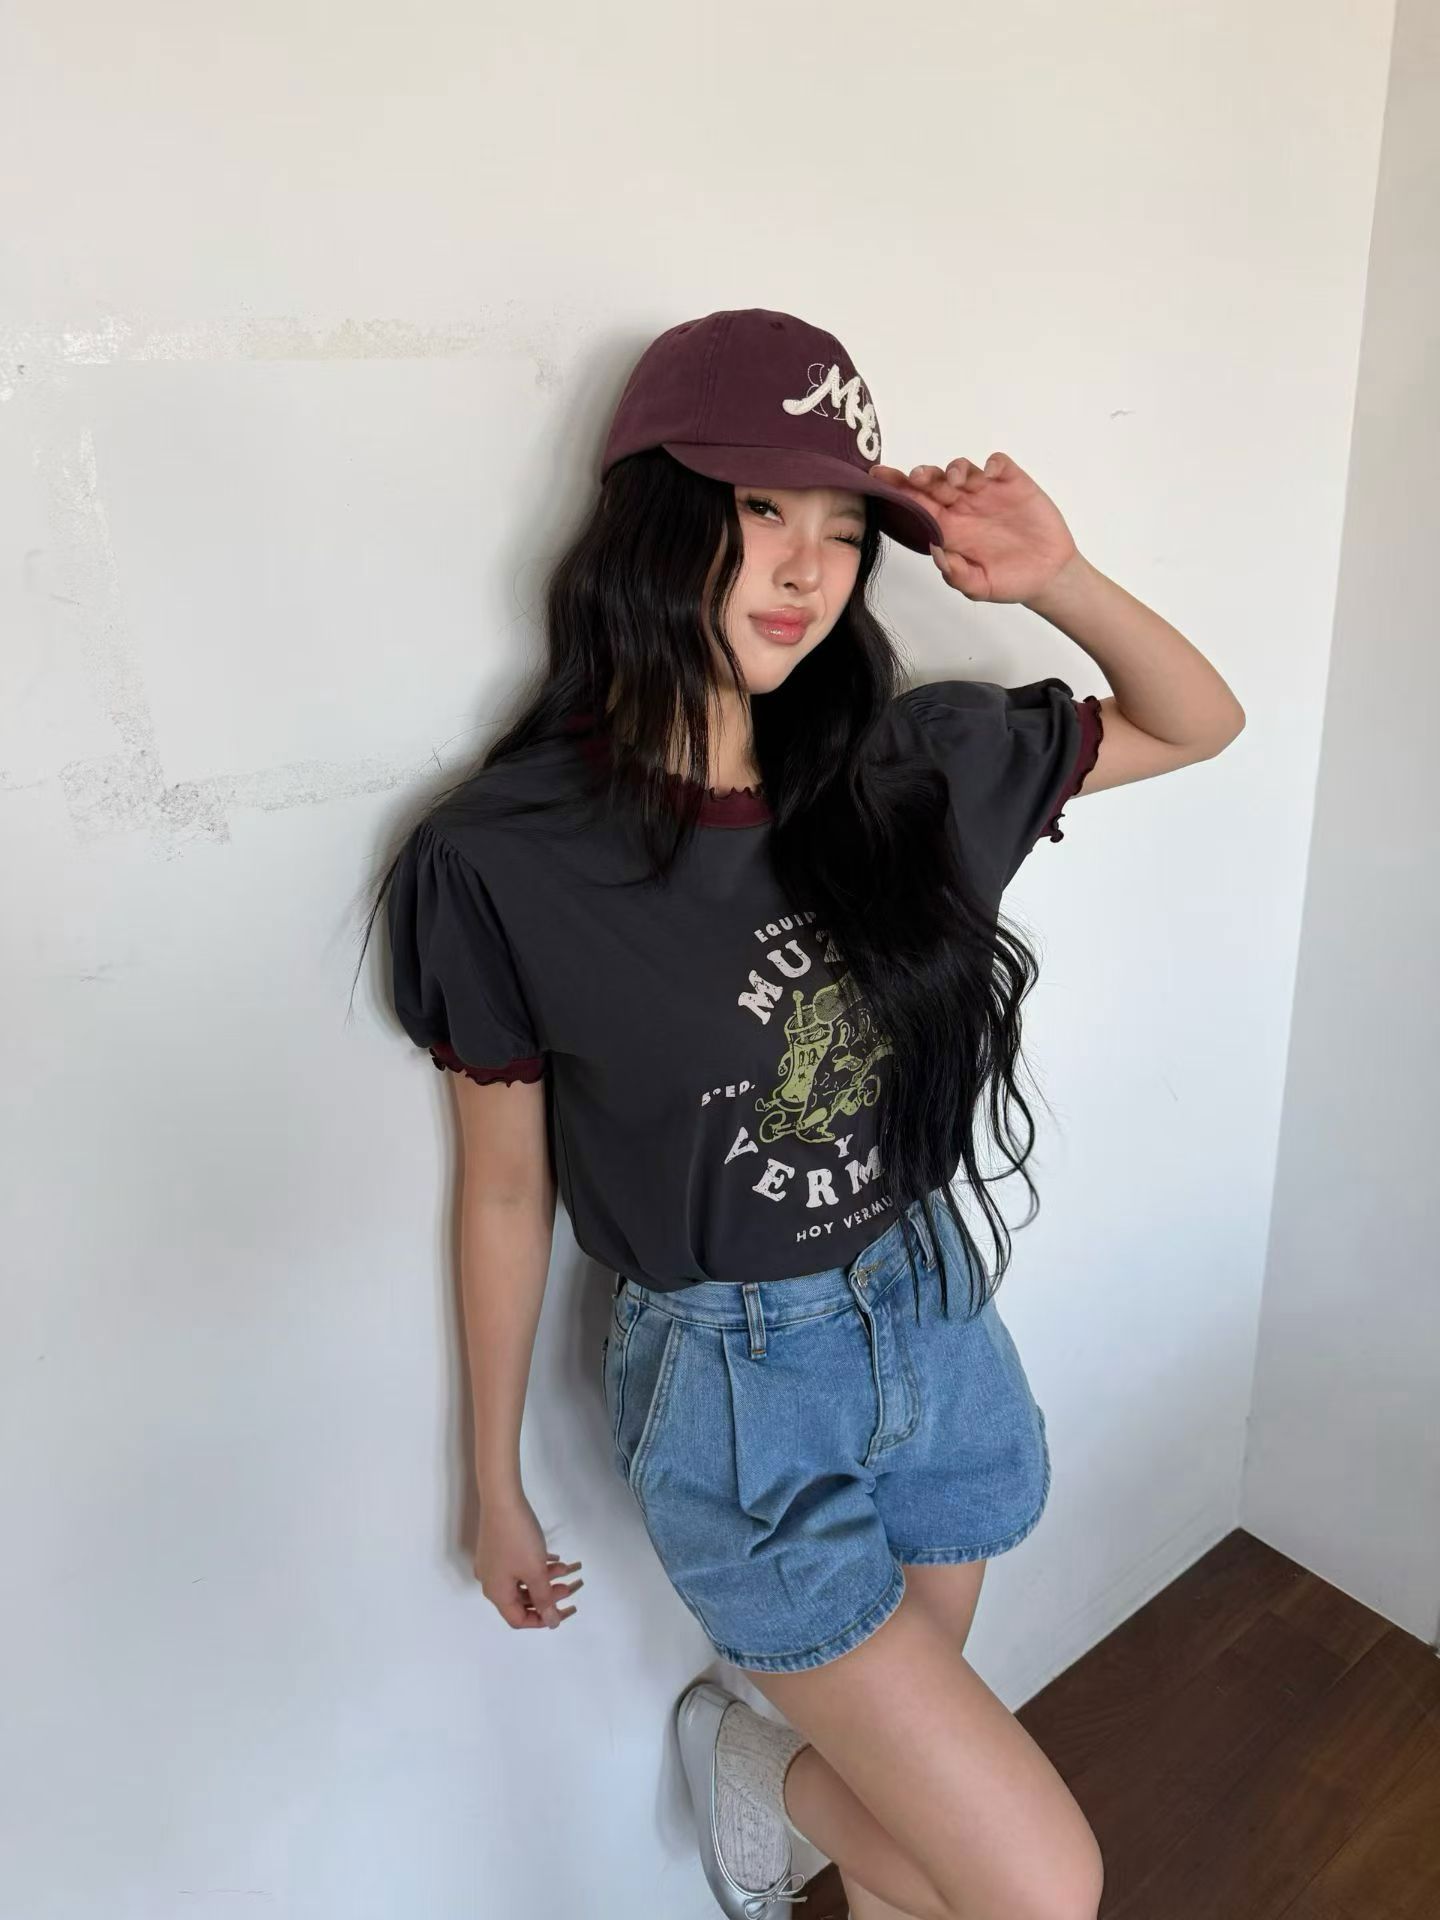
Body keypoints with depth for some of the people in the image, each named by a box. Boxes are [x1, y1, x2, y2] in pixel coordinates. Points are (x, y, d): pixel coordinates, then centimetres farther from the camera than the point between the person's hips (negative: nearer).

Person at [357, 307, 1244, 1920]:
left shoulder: (907, 762, -7)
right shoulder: (501, 858, -18)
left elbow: (1198, 724, 7)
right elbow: (505, 1194, -7)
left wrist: (1056, 579, -13)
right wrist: (496, 1487, 3)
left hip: (940, 1328, 5)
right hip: (734, 1392, -4)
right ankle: (751, 1759, 29)